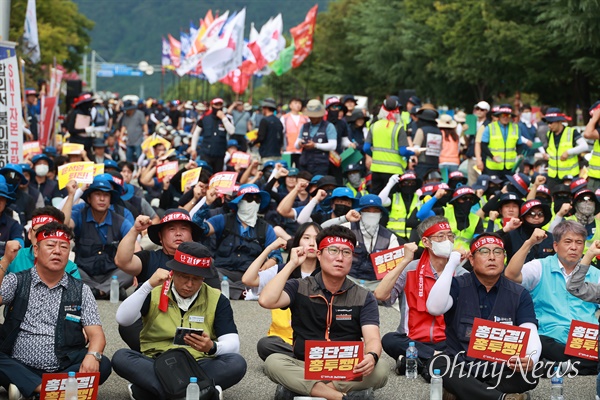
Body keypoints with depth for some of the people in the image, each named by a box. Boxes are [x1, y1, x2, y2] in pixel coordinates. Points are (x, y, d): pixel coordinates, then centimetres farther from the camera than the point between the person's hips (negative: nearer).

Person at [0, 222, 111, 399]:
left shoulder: (81, 291, 10)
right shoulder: (16, 281, 8)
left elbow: (96, 335, 2)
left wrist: (93, 355, -20)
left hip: (64, 370, 2)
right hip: (19, 368, -2)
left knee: (102, 365, -27)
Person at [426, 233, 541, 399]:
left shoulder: (519, 294, 5)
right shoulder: (458, 286, 1)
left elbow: (531, 335, -7)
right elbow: (434, 309, -20)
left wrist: (531, 359, -31)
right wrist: (451, 264, -16)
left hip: (502, 369, 1)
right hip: (460, 366, -1)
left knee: (529, 374, -30)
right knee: (438, 364, -34)